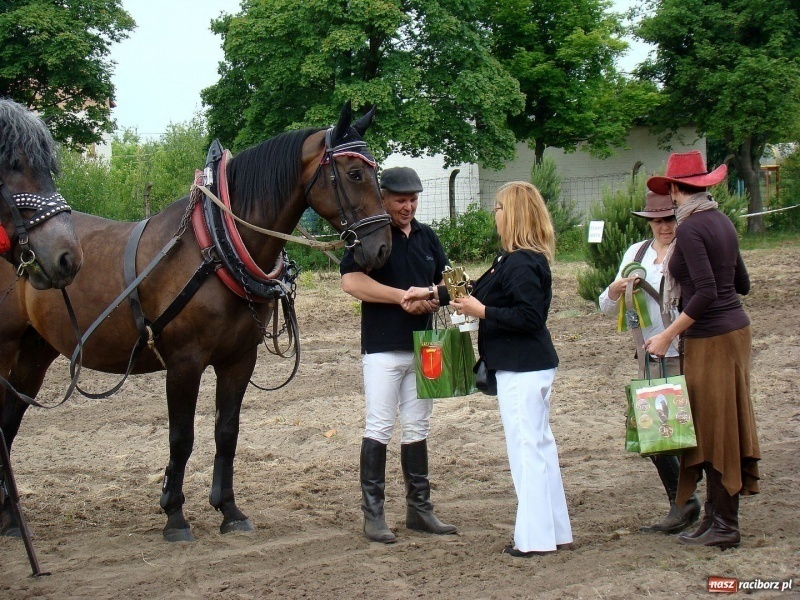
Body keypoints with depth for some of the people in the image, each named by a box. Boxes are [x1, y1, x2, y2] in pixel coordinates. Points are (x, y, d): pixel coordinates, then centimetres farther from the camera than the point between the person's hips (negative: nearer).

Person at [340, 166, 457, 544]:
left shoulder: (426, 236, 12)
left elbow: (444, 277, 21)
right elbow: (351, 282, -19)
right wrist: (403, 297, -21)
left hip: (422, 346, 6)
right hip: (382, 348, -6)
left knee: (417, 429, 10)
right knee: (379, 429, -4)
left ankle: (419, 509, 17)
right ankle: (372, 513, 1)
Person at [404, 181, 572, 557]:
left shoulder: (522, 263, -20)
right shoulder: (513, 259, 13)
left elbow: (529, 317, -26)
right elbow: (480, 290, 23)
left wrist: (482, 312, -20)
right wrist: (433, 294, 23)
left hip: (523, 370, -11)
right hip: (526, 366, 11)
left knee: (527, 446, -5)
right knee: (538, 445, 14)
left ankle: (536, 538, 0)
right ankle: (554, 531, 22)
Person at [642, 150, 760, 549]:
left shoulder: (690, 229, -17)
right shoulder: (721, 221, 9)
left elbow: (706, 293, -24)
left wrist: (669, 334, -20)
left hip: (708, 337, -9)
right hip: (736, 327, 9)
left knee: (712, 430, -2)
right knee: (727, 424, 12)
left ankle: (723, 525, 4)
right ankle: (719, 514, 20)